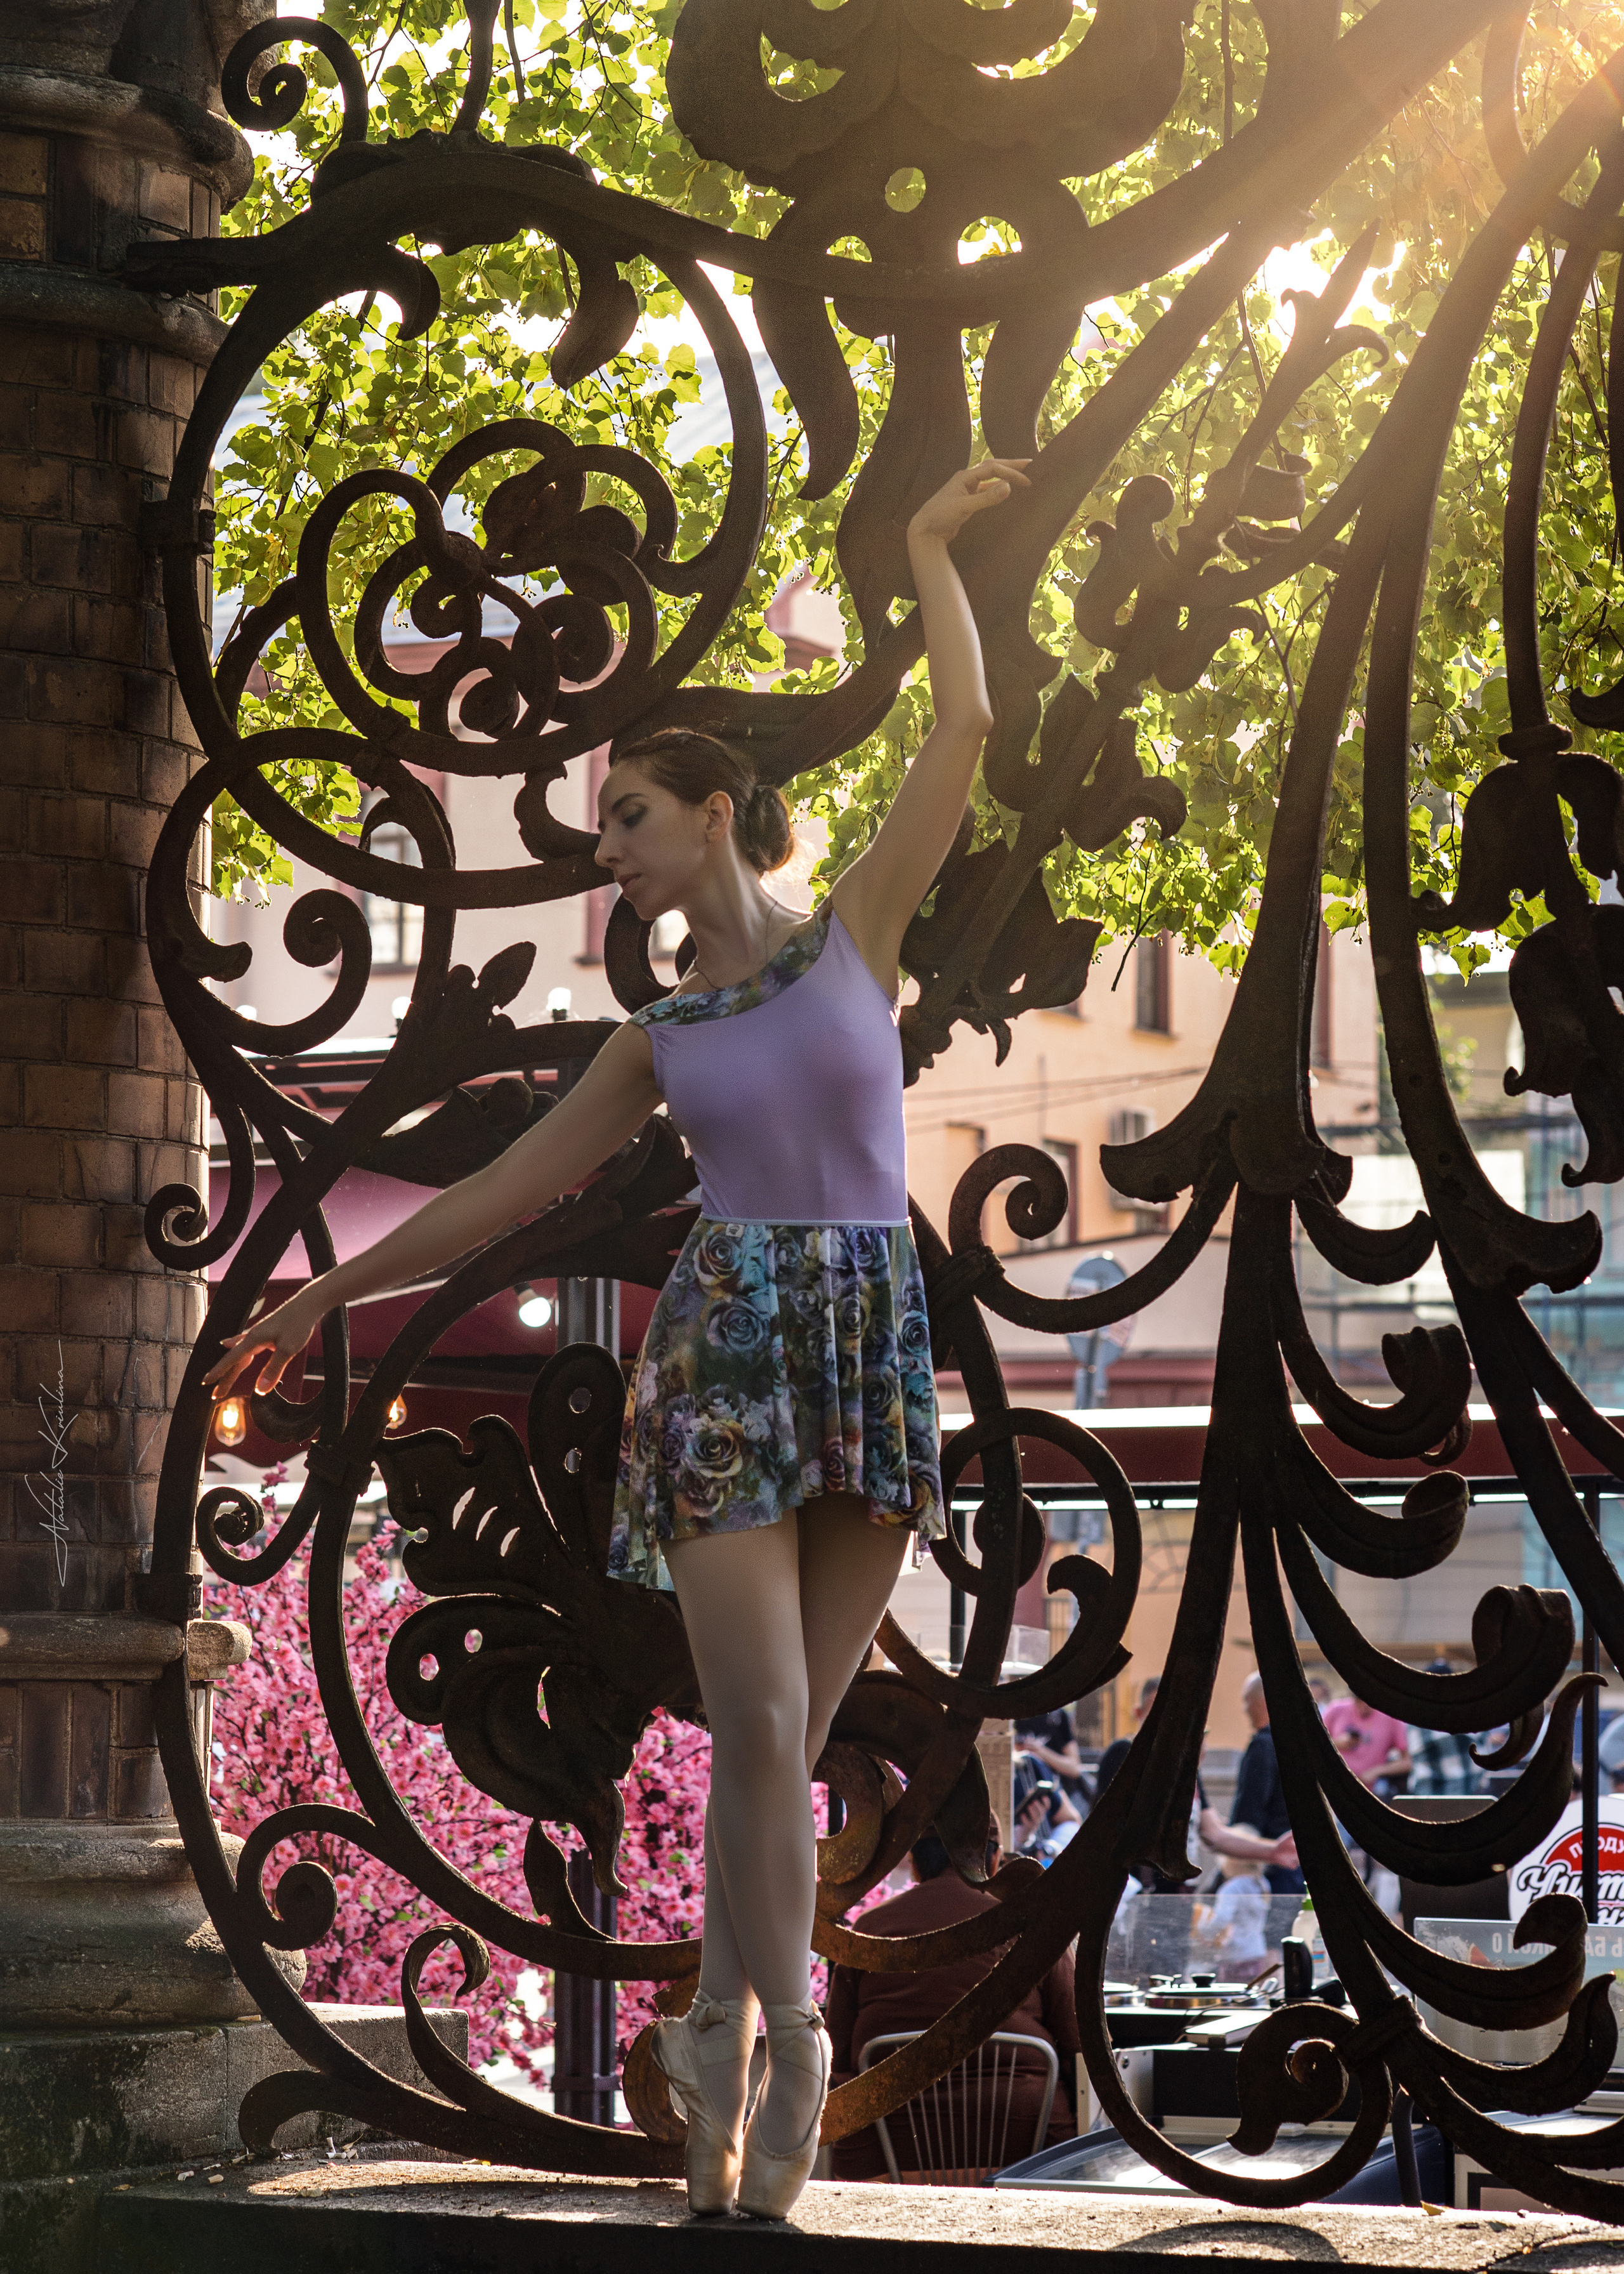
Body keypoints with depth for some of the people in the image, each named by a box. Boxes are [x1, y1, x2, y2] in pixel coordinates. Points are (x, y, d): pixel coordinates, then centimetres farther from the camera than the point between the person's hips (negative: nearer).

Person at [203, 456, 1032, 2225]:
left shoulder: (857, 928, 7)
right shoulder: (659, 1042, 11)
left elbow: (965, 730, 5)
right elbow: (496, 1191, 17)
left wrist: (931, 546, 15)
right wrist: (321, 1303, 19)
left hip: (874, 1349, 0)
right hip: (725, 1347, 0)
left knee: (789, 1743, 2)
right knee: (762, 1733, -12)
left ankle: (722, 2047, 11)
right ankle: (781, 2047, -5)